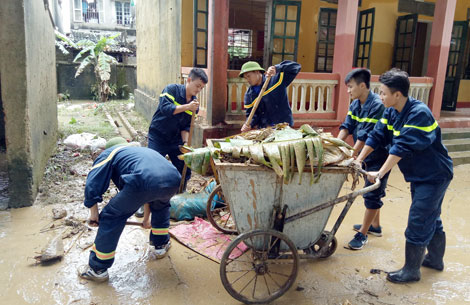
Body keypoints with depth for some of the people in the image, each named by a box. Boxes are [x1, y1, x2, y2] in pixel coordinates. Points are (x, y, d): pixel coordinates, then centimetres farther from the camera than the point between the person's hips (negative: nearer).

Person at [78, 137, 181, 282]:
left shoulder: (109, 153, 28)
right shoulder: (144, 150, 44)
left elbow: (92, 184, 15)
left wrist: (94, 213, 27)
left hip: (144, 182, -6)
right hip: (173, 180, 6)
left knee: (111, 217, 14)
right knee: (161, 204, 39)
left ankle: (98, 269, 23)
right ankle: (160, 245, 47)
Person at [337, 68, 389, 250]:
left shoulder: (377, 105, -24)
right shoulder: (355, 104, 3)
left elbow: (365, 136, -27)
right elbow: (347, 126, -1)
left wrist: (352, 155, -26)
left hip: (378, 156, -9)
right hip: (365, 155, 9)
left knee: (372, 195, 0)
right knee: (372, 191, 21)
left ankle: (363, 233, 9)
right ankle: (375, 226, 37)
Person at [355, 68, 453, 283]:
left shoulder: (419, 113, -27)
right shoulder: (391, 112, -1)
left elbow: (402, 147, -33)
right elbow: (377, 137, -2)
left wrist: (380, 173, -33)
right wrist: (358, 160, -11)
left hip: (434, 176, -9)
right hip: (419, 175, 9)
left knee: (418, 223, -3)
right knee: (431, 219, 22)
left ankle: (411, 270, 11)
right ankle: (436, 259, 40)